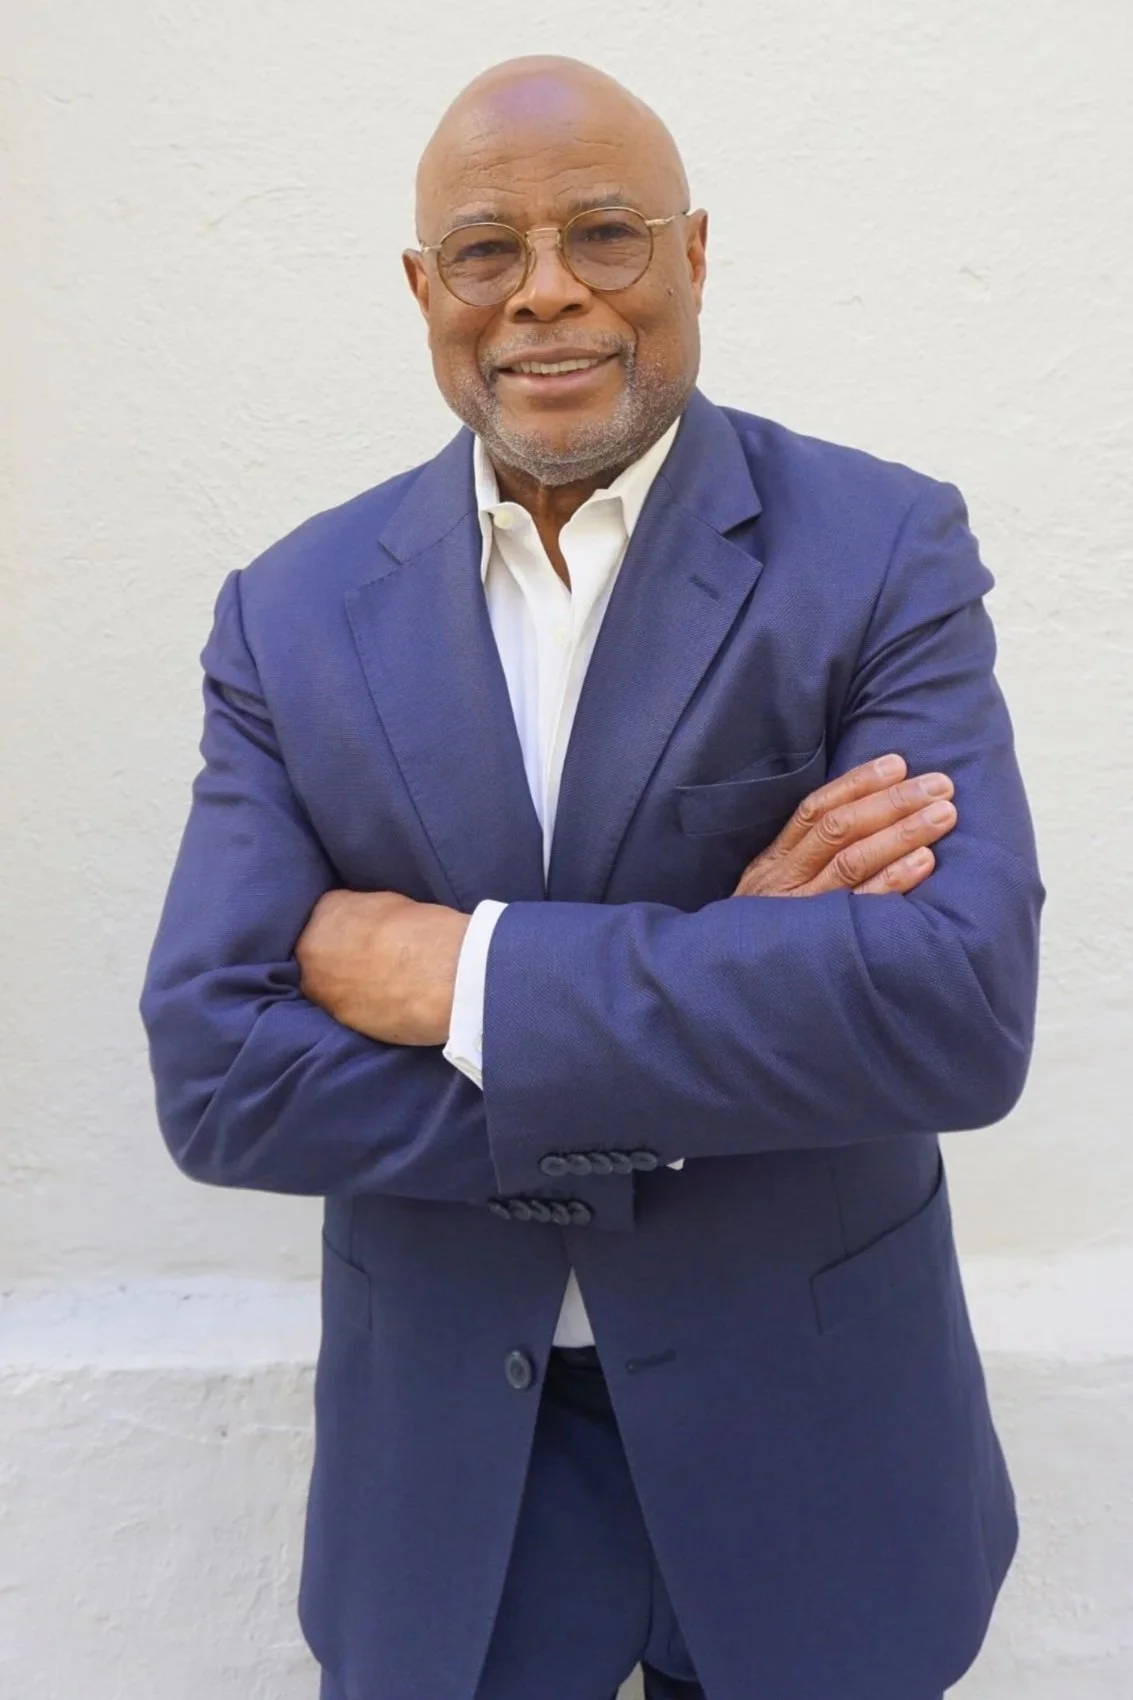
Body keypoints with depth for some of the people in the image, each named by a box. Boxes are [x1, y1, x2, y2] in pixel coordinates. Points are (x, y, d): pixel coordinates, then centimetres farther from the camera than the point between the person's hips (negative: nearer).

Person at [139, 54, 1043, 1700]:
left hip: (805, 1435, 0)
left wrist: (464, 972, -23)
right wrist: (711, 983, -21)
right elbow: (213, 1077, -13)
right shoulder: (293, 610, -5)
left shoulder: (883, 549, -11)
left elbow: (963, 1006, -23)